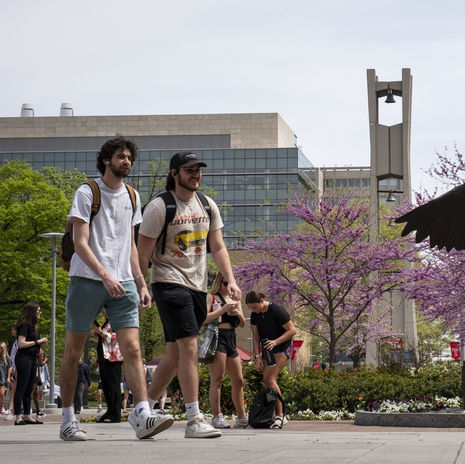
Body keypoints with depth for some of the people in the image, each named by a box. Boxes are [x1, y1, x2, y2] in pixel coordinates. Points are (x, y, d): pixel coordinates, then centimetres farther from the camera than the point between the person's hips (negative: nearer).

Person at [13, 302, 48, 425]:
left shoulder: (32, 326, 18)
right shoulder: (24, 325, -10)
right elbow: (21, 344, -18)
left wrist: (40, 344, 8)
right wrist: (37, 342, -11)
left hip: (32, 358, 9)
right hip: (24, 358, -9)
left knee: (29, 388, 9)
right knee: (21, 388, -9)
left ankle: (27, 416, 12)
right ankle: (18, 418, -10)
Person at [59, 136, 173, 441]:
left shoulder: (132, 197, 16)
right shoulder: (87, 193, -2)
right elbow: (80, 243, -10)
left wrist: (141, 283, 15)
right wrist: (104, 275, -22)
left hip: (123, 282, 4)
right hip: (86, 280, -4)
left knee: (133, 349, -10)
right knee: (74, 352, 3)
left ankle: (143, 416, -17)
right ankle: (68, 420, 12)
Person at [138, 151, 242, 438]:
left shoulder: (208, 206, 12)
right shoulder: (159, 207, -7)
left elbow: (218, 247, 14)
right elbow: (143, 254, -6)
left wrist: (231, 281, 2)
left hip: (198, 286, 7)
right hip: (169, 283, -7)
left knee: (176, 354, 9)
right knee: (189, 347, -16)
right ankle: (195, 420, -16)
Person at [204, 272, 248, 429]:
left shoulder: (235, 300, 22)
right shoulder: (211, 297, 2)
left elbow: (242, 324, 20)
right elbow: (204, 319, -11)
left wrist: (238, 314, 0)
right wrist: (222, 310, -15)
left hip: (231, 339, 7)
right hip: (217, 337, -7)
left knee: (238, 380, 7)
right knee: (217, 379, -11)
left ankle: (242, 418, 14)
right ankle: (217, 417, -11)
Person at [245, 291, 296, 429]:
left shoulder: (277, 310, -19)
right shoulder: (255, 315, 1)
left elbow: (292, 330, -17)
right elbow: (256, 337, 6)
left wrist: (276, 342, -27)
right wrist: (257, 356, -3)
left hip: (282, 348, -7)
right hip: (266, 349, 7)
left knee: (271, 379, -20)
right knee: (266, 380, 1)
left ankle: (279, 415, -17)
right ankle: (279, 416, 7)